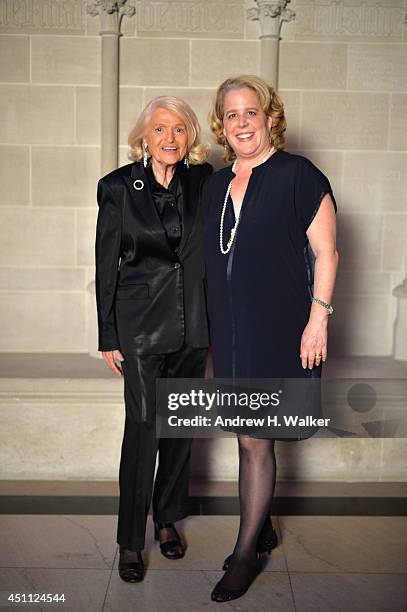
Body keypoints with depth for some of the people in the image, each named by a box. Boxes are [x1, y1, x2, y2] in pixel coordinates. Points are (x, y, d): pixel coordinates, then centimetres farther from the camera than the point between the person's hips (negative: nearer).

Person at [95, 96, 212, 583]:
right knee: (143, 428, -5)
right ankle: (130, 541, 11)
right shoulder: (118, 187, -4)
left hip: (193, 324, 3)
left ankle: (168, 519, 31)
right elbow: (106, 267, -2)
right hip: (141, 323, -3)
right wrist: (107, 337, -3)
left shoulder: (202, 182, 3)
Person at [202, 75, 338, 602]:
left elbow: (326, 252, -7)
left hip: (277, 330, -6)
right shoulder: (215, 185, 12)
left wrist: (318, 320, -14)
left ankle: (246, 554, 14)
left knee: (255, 440, -1)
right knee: (248, 438, 14)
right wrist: (211, 328, 15)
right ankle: (261, 529, 33)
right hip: (229, 331, 6)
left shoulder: (298, 175, -6)